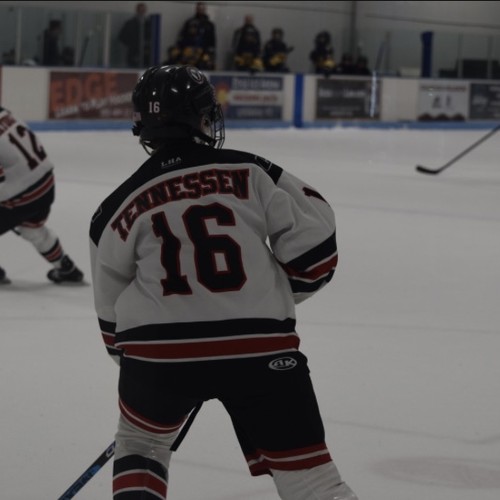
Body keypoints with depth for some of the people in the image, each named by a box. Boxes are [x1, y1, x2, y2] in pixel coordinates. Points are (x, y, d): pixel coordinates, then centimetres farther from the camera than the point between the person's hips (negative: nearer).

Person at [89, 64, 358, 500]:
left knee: (141, 443, 30)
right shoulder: (252, 173, 1)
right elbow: (315, 247, -2)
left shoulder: (121, 206, 7)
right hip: (260, 348, -1)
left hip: (160, 351, 1)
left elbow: (112, 308, 15)